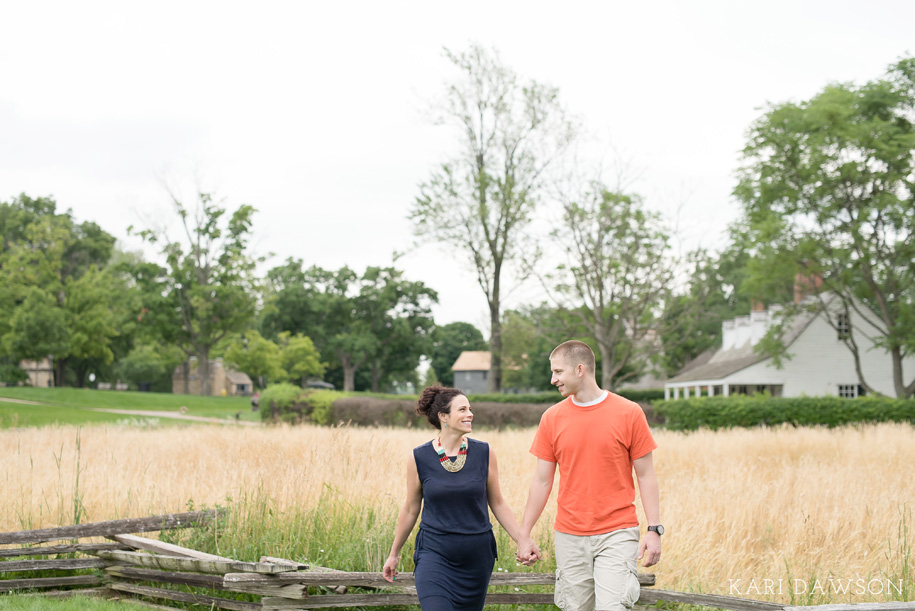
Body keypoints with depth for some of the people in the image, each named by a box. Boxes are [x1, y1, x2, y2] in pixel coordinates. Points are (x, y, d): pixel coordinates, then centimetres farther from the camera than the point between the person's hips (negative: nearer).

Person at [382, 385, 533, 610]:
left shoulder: (484, 454, -1)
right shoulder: (419, 458, -4)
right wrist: (394, 554, 14)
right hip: (434, 553, -2)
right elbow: (410, 509, 7)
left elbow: (497, 504, 7)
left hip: (476, 556, 2)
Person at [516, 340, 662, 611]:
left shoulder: (629, 413, -3)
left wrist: (654, 529, -7)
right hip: (570, 537, 3)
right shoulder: (552, 418, 4)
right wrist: (524, 534, 7)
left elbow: (646, 476, 0)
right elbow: (542, 481, 9)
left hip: (617, 534, -3)